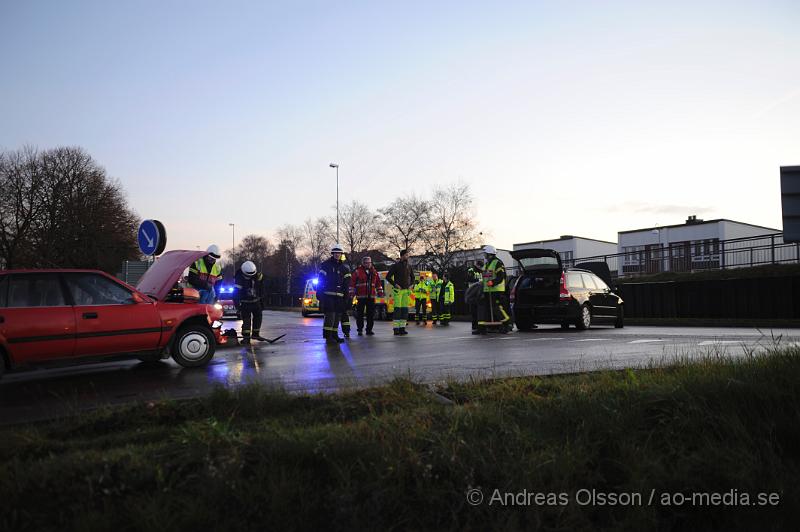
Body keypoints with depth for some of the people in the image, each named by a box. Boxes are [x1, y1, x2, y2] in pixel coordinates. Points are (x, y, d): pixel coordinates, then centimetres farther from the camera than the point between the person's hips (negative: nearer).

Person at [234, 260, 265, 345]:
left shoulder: (258, 275, -8)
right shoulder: (239, 278, -22)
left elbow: (261, 287, 11)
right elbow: (236, 293, -22)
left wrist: (261, 296, 16)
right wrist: (237, 304, -26)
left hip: (256, 301, 5)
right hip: (245, 303, -5)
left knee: (258, 317, 12)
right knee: (246, 319, -12)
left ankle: (255, 334, 28)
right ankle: (246, 337, -12)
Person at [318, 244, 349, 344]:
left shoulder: (343, 268, 17)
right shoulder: (325, 265, 0)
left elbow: (345, 283, 19)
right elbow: (321, 280, -4)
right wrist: (319, 293, -11)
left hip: (339, 296, 6)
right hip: (328, 295, -6)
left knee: (337, 315, 7)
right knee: (330, 315, -13)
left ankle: (334, 335, 15)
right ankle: (328, 336, -10)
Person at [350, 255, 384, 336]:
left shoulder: (374, 272, 12)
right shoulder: (357, 271, -1)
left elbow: (378, 282, 18)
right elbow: (352, 283, -2)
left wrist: (380, 293, 14)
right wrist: (351, 294, -5)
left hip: (371, 296, 4)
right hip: (361, 296, -3)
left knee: (371, 314, 5)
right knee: (360, 314, 1)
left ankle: (369, 330, 13)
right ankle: (360, 330, 10)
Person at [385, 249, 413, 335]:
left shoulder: (409, 266, 10)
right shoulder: (395, 265, -5)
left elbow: (412, 276, 24)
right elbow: (388, 277, -4)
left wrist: (410, 285, 9)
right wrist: (395, 284, -12)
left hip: (406, 291, 5)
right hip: (398, 290, -5)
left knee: (405, 309, 3)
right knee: (397, 309, -8)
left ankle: (402, 328, 7)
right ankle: (396, 329, -7)